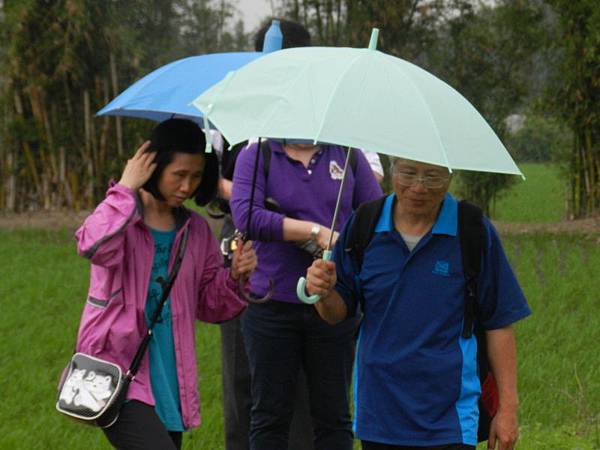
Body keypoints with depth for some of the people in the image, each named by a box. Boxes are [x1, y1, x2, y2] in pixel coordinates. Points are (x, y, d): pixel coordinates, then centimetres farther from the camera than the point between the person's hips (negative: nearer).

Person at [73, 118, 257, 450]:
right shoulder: (121, 217, -4)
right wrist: (126, 189, -19)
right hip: (119, 374, -6)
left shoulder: (196, 231, 12)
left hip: (168, 384, 7)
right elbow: (93, 245, -29)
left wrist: (235, 276, -2)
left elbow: (209, 306, 18)